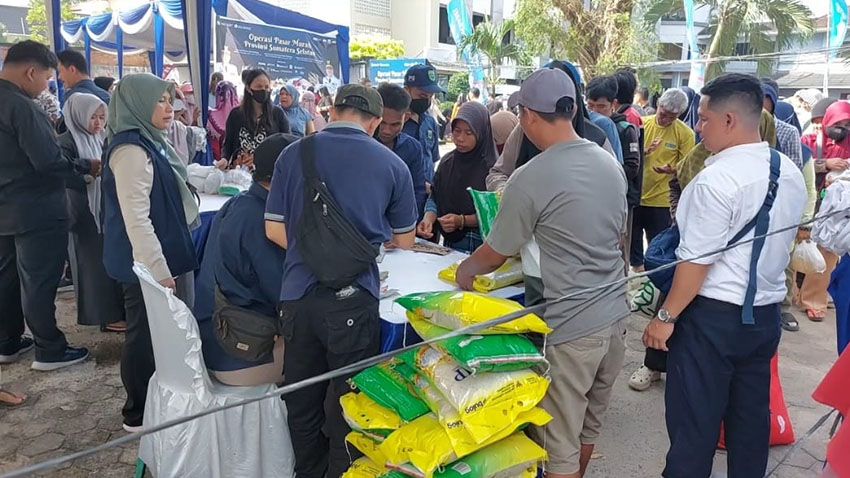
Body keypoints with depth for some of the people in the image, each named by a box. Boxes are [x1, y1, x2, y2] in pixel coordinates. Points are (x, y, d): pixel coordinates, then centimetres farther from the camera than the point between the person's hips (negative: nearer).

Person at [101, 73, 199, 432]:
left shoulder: (151, 142, 13)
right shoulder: (131, 149, -20)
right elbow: (136, 218, -25)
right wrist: (158, 270, -26)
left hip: (164, 255, 10)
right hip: (147, 264, -10)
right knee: (146, 337, 3)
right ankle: (140, 414, 19)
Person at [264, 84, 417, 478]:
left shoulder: (293, 155, 0)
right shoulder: (392, 165, -2)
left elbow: (275, 230, 3)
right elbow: (404, 242, 8)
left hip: (298, 293, 3)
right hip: (353, 298, -2)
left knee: (302, 400, 19)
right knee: (349, 401, 12)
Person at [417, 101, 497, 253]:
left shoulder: (491, 166, -9)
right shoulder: (447, 161, 8)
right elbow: (434, 197, 9)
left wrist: (462, 221, -17)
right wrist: (428, 219, -10)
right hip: (449, 242, 4)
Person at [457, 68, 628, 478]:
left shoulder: (529, 179, -17)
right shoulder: (611, 164, 5)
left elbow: (494, 255, -5)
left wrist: (464, 271, 16)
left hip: (569, 328, -7)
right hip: (615, 316, 8)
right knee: (588, 427, 23)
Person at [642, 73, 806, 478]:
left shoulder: (717, 180, -21)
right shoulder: (791, 174, 4)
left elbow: (697, 261, -20)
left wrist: (666, 317, -11)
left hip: (714, 315, -8)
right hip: (765, 312, 8)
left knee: (694, 420, 4)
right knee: (751, 415, 21)